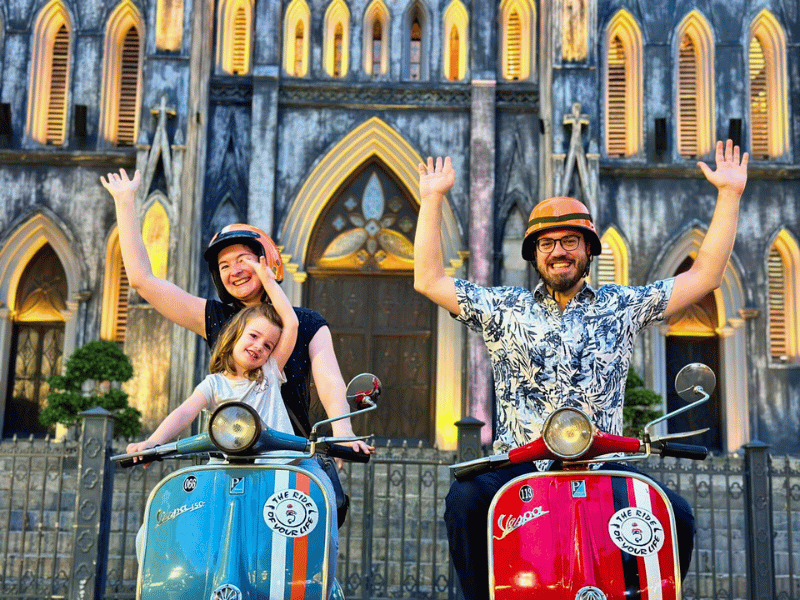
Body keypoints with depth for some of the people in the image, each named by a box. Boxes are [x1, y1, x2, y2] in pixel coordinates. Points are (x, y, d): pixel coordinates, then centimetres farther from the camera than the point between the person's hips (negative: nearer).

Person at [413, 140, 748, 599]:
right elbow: (428, 279, 12)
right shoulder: (504, 309, 14)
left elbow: (705, 276, 13)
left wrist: (729, 195, 9)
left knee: (676, 516, -23)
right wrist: (433, 200, 11)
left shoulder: (622, 307, 14)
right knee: (466, 500, -30)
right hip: (518, 464, 0)